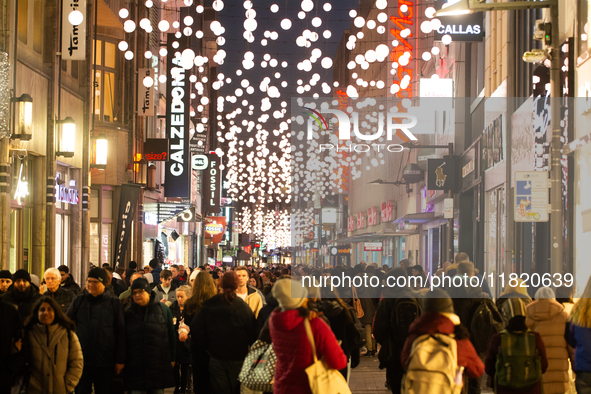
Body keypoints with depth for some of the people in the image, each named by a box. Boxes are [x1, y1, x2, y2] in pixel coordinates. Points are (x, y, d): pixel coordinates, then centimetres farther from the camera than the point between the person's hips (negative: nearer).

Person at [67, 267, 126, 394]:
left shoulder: (114, 303, 1)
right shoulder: (78, 301, 5)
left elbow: (121, 333, 3)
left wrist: (120, 360, 0)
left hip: (105, 363, -1)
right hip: (81, 360, 1)